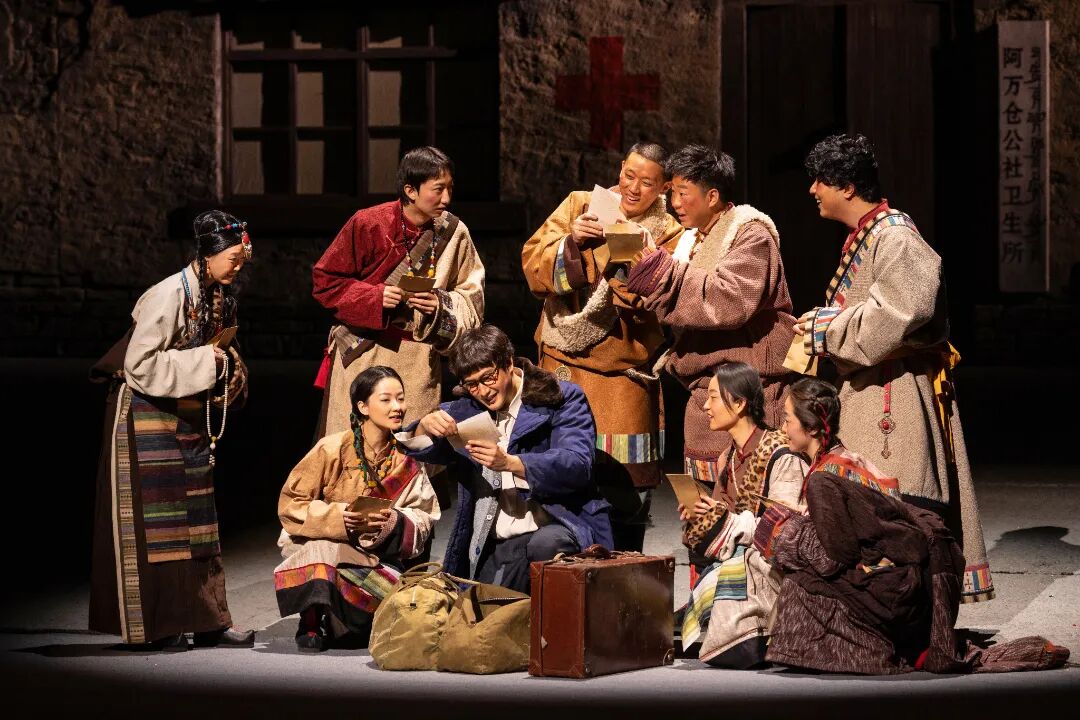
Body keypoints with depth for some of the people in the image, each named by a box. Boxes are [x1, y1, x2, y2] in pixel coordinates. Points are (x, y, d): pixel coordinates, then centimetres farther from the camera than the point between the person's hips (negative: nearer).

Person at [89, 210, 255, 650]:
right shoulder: (169, 295, -19)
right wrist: (201, 363, -20)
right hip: (147, 413, -8)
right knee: (154, 517, -4)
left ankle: (207, 621, 11)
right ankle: (155, 626, 1)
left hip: (189, 419, 8)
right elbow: (140, 364, -22)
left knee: (198, 515, 8)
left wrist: (225, 365, 0)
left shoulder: (218, 296, 6)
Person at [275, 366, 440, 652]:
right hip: (319, 544, -3)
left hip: (375, 554, 3)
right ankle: (311, 623, -10)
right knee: (324, 551, -38)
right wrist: (338, 516, -25)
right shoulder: (333, 449, -10)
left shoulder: (405, 459, 1)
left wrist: (396, 522, -21)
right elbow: (290, 505, -10)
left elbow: (425, 518, 1)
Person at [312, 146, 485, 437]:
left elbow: (471, 300, 9)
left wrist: (440, 305, -12)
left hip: (420, 359, 2)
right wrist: (376, 296, -14)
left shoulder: (453, 232, 0)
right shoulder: (368, 224, -6)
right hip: (362, 353, -2)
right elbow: (324, 281, 0)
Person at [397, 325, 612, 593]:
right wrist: (426, 426, -5)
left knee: (546, 544, -37)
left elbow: (577, 464, -15)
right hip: (499, 547, 4)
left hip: (559, 525, -4)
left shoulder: (562, 399, 0)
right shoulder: (470, 408, 18)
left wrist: (509, 462, -30)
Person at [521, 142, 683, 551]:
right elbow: (533, 262, -3)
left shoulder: (669, 235, 3)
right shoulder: (581, 205, 7)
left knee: (626, 485, 0)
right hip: (563, 364, 1)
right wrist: (571, 243, -20)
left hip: (623, 374, -1)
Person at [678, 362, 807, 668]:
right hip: (736, 557, 8)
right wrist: (697, 516, -4)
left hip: (772, 564, -8)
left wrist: (729, 521, -23)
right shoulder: (731, 456, 13)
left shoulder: (780, 455, -13)